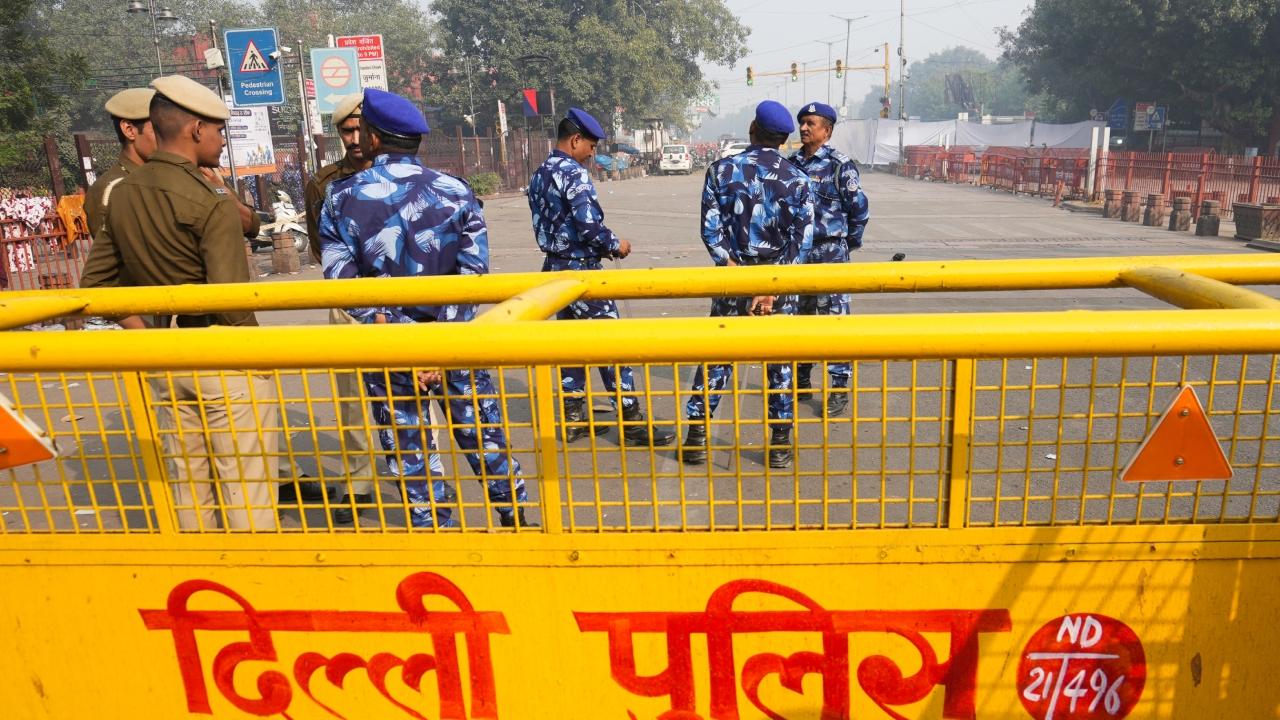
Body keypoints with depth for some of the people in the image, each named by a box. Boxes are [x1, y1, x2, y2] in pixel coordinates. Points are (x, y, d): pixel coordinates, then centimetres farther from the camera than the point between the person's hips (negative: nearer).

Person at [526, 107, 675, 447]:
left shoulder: (539, 176, 12)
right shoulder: (574, 173, -16)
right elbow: (589, 225, -25)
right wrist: (615, 245, -6)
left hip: (555, 266, 9)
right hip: (582, 270, -9)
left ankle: (573, 418, 21)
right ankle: (632, 421, 4)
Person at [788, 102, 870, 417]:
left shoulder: (840, 165, -7)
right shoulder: (791, 163, 8)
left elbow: (860, 210, -2)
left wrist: (847, 243, 6)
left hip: (830, 253, -6)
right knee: (798, 317, 14)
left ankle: (839, 387, 3)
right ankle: (800, 381, 27)